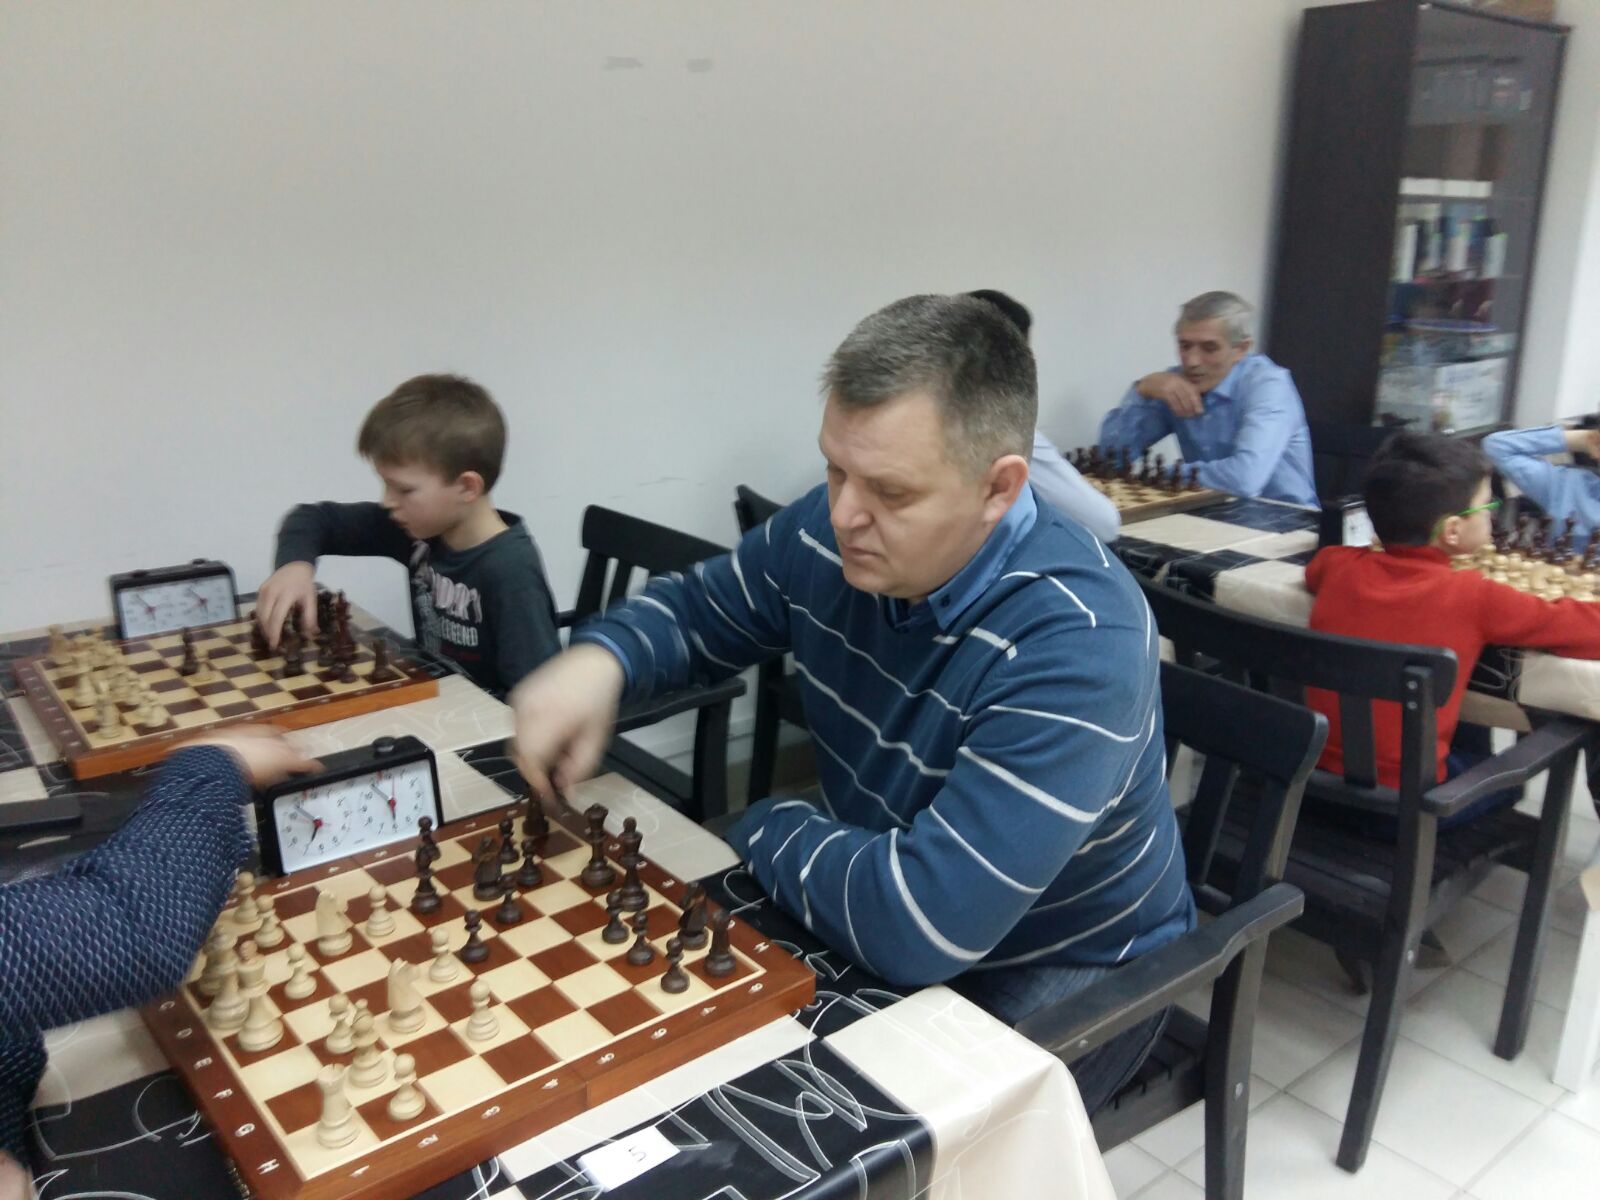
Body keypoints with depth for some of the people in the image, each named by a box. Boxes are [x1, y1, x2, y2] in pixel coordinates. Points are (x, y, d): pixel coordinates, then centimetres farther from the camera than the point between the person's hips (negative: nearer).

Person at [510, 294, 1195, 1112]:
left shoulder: (1075, 640, -34)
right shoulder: (828, 534, -13)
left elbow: (923, 928, -39)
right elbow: (693, 609, 5)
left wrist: (770, 831, -20)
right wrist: (599, 660, -18)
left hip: (1061, 970, -5)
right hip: (882, 913, 6)